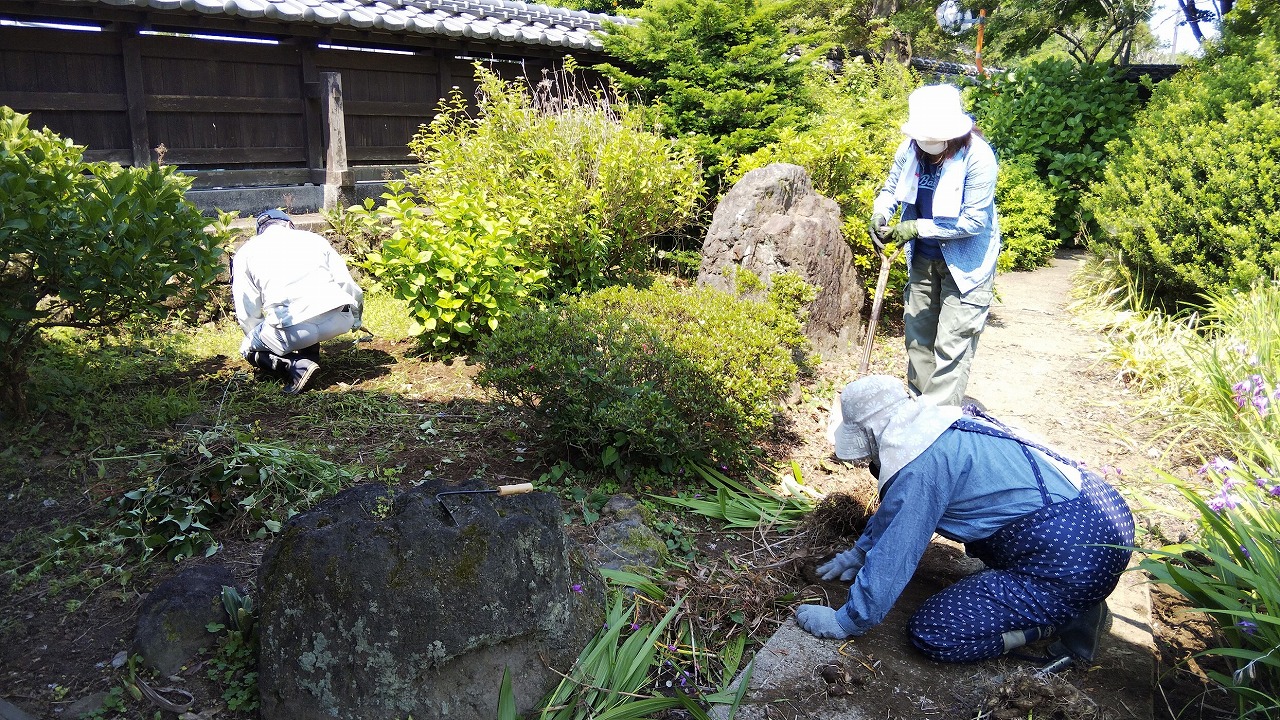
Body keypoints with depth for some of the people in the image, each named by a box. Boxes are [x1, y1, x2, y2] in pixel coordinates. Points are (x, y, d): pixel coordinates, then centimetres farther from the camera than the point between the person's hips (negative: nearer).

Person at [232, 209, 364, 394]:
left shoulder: (246, 252, 18)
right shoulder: (312, 238, 23)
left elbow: (248, 312, 14)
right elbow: (348, 285, 18)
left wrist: (256, 339, 31)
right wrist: (356, 319, 33)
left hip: (295, 329, -3)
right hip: (341, 320, 3)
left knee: (249, 348, 26)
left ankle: (298, 365, -2)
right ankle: (310, 357, 19)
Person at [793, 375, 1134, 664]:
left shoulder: (921, 466, -19)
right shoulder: (939, 423, 10)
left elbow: (894, 552, -14)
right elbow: (894, 509, 24)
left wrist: (846, 622, -3)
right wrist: (859, 552, 31)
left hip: (1077, 560, -9)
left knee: (931, 632, -7)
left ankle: (1066, 619, 0)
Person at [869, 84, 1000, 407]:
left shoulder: (978, 157, -25)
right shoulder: (910, 148, -10)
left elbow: (974, 220, -24)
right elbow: (891, 187, 8)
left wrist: (917, 228, -26)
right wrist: (880, 213, -14)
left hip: (966, 262, -6)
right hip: (923, 258, 6)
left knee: (951, 344, -5)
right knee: (917, 333, 16)